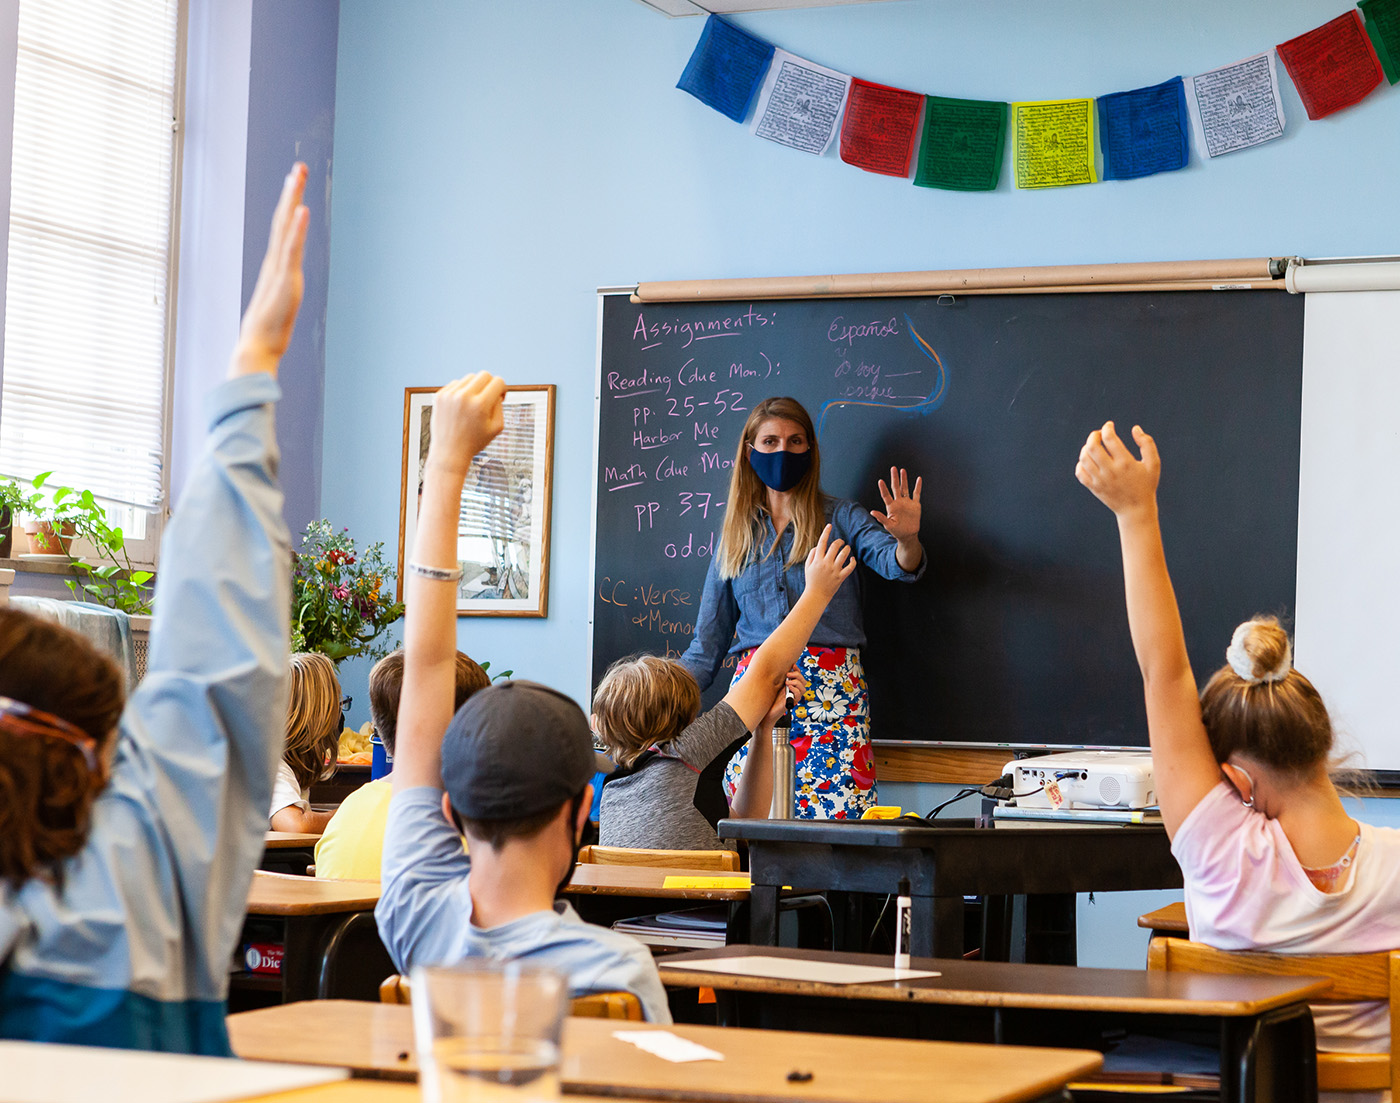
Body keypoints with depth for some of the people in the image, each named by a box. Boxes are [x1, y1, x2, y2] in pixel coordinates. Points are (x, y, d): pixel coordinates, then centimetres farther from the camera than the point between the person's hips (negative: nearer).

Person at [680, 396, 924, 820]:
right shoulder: (736, 534, 17)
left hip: (832, 691, -2)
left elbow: (896, 564, -11)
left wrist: (907, 540, -35)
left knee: (834, 817, -13)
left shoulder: (841, 519, 8)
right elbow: (708, 642, 19)